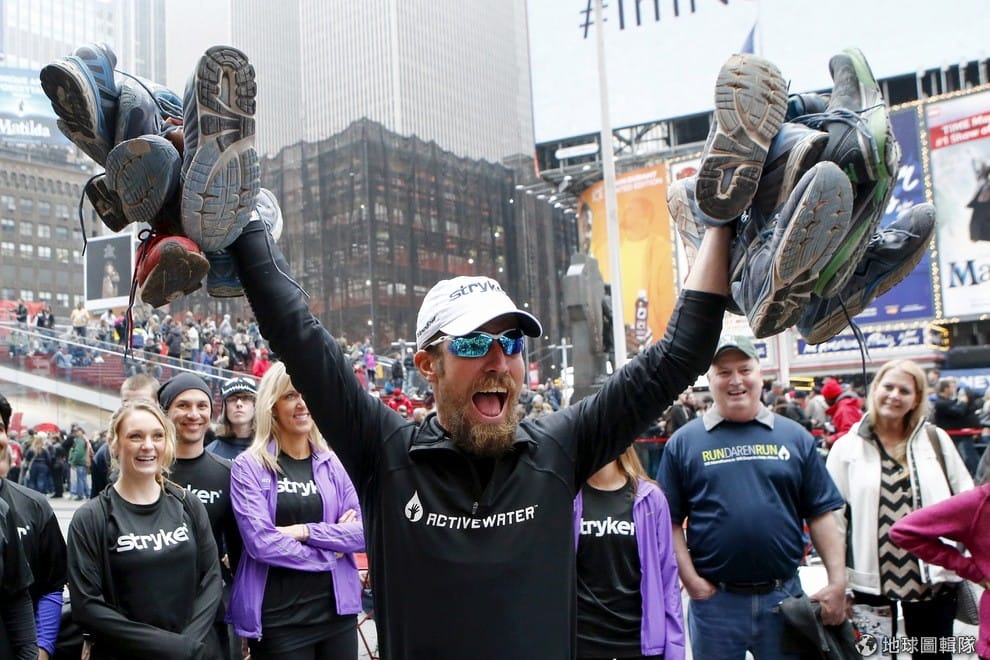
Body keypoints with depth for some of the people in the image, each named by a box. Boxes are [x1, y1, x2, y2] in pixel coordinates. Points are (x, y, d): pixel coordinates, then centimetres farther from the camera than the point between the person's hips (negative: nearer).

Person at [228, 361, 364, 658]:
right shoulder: (249, 466, -5)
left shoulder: (332, 464, 7)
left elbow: (362, 532, -1)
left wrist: (306, 531, -14)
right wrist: (330, 549, -9)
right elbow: (260, 542, -16)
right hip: (277, 617, -4)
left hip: (337, 608, 4)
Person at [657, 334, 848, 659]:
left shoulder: (795, 436, 4)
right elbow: (670, 522, -1)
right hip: (714, 599, -1)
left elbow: (821, 514, 4)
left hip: (785, 595, 2)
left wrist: (837, 582, -3)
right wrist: (691, 580, -9)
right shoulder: (684, 441, -1)